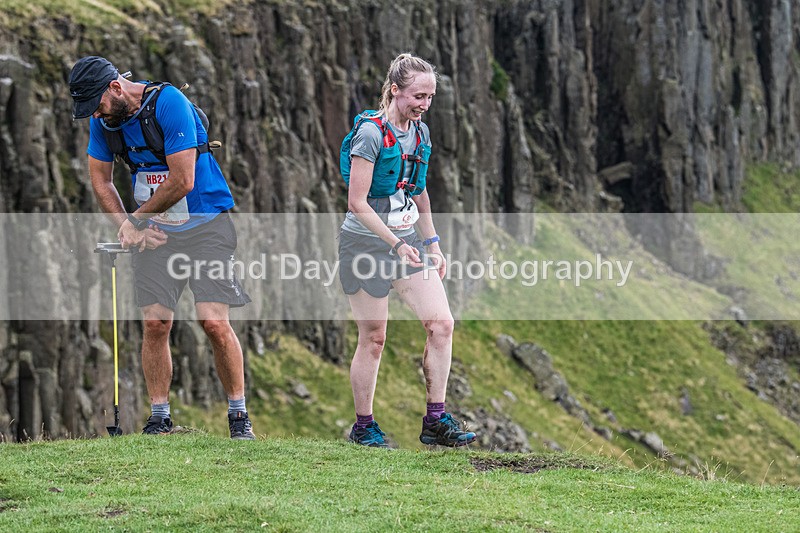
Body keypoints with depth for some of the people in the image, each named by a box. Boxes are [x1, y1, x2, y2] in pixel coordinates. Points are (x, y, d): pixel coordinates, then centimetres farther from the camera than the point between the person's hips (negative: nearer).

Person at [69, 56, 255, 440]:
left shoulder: (168, 103, -20)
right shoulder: (103, 120, 1)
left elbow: (182, 181, -20)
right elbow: (100, 179, 12)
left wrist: (137, 218, -8)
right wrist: (128, 227, -2)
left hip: (204, 223, -5)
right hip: (153, 231, 5)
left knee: (214, 322, -13)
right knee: (155, 323, -4)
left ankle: (239, 416, -2)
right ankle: (159, 418, 4)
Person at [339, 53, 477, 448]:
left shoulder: (420, 133, 7)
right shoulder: (370, 133, -16)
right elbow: (357, 203, -17)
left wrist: (432, 244, 15)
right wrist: (396, 244, -21)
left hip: (407, 240, 7)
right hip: (365, 243, -7)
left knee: (441, 324, -5)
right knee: (373, 338, -1)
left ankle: (436, 422, 1)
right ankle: (363, 426, 13)